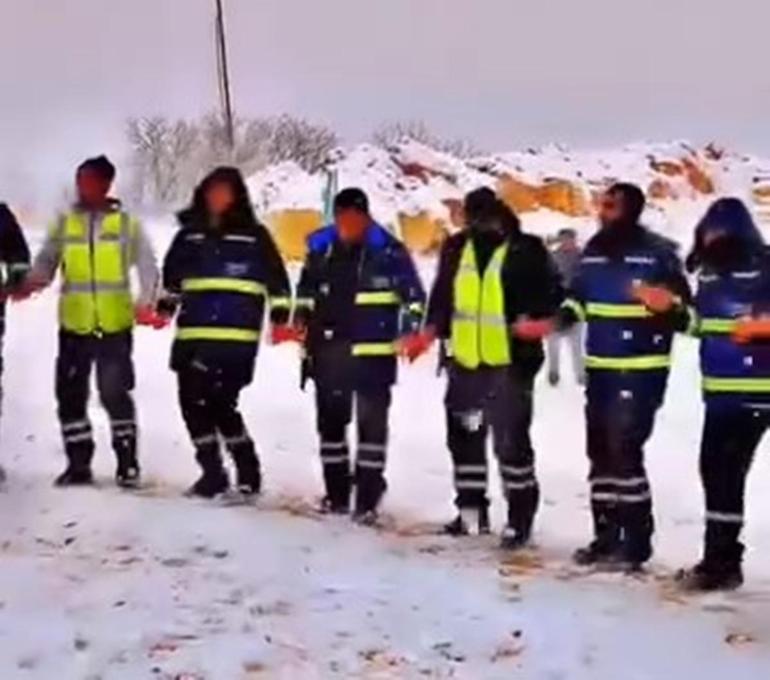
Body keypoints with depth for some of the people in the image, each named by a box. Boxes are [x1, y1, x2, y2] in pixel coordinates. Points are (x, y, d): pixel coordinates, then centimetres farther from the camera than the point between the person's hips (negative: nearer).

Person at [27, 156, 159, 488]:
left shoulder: (127, 224, 5)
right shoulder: (64, 224, 10)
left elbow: (147, 267, 3)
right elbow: (46, 260, 8)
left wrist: (146, 301, -13)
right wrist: (35, 280, -14)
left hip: (115, 325, -3)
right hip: (74, 325, 3)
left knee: (115, 394, -4)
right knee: (70, 394, 5)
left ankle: (127, 463, 8)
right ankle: (78, 464, 16)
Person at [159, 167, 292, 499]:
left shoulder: (254, 235, 3)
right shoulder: (189, 233, 13)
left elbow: (276, 276, 5)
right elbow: (173, 272, 26)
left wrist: (280, 310, -5)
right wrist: (168, 300, 15)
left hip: (235, 335, -5)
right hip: (193, 333, 5)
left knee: (220, 403, -13)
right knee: (192, 401, 5)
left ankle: (248, 472, 1)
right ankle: (212, 472, 19)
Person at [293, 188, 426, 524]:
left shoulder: (389, 251, -7)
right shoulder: (320, 248, 7)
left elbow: (414, 296, -5)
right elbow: (306, 290, 21)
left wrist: (410, 331, -16)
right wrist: (300, 319, 8)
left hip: (373, 354, -5)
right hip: (327, 352, 5)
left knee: (372, 422, -3)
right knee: (330, 420, 12)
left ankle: (368, 497, 2)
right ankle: (336, 492, 24)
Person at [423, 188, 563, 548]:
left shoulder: (526, 250, -4)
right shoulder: (456, 249, 10)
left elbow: (551, 291, -2)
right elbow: (442, 294, 18)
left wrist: (535, 318, -18)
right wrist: (433, 328, 6)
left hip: (510, 361, -5)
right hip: (464, 360, 6)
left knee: (511, 439, -7)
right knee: (464, 435, 13)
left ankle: (520, 516, 5)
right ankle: (471, 508, 28)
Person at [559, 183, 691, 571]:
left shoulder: (657, 252, -11)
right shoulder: (594, 251, 8)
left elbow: (685, 312, -10)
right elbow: (578, 297, 23)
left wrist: (669, 306, -32)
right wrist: (559, 318, 5)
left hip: (641, 371, -7)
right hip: (600, 369, 7)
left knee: (623, 451, -11)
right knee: (600, 452, 12)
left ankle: (635, 543, -2)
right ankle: (606, 537, 23)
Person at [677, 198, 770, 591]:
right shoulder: (711, 272, 13)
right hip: (720, 391, 8)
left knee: (725, 469, -7)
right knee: (715, 467, 12)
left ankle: (721, 562, 4)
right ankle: (720, 559, 24)